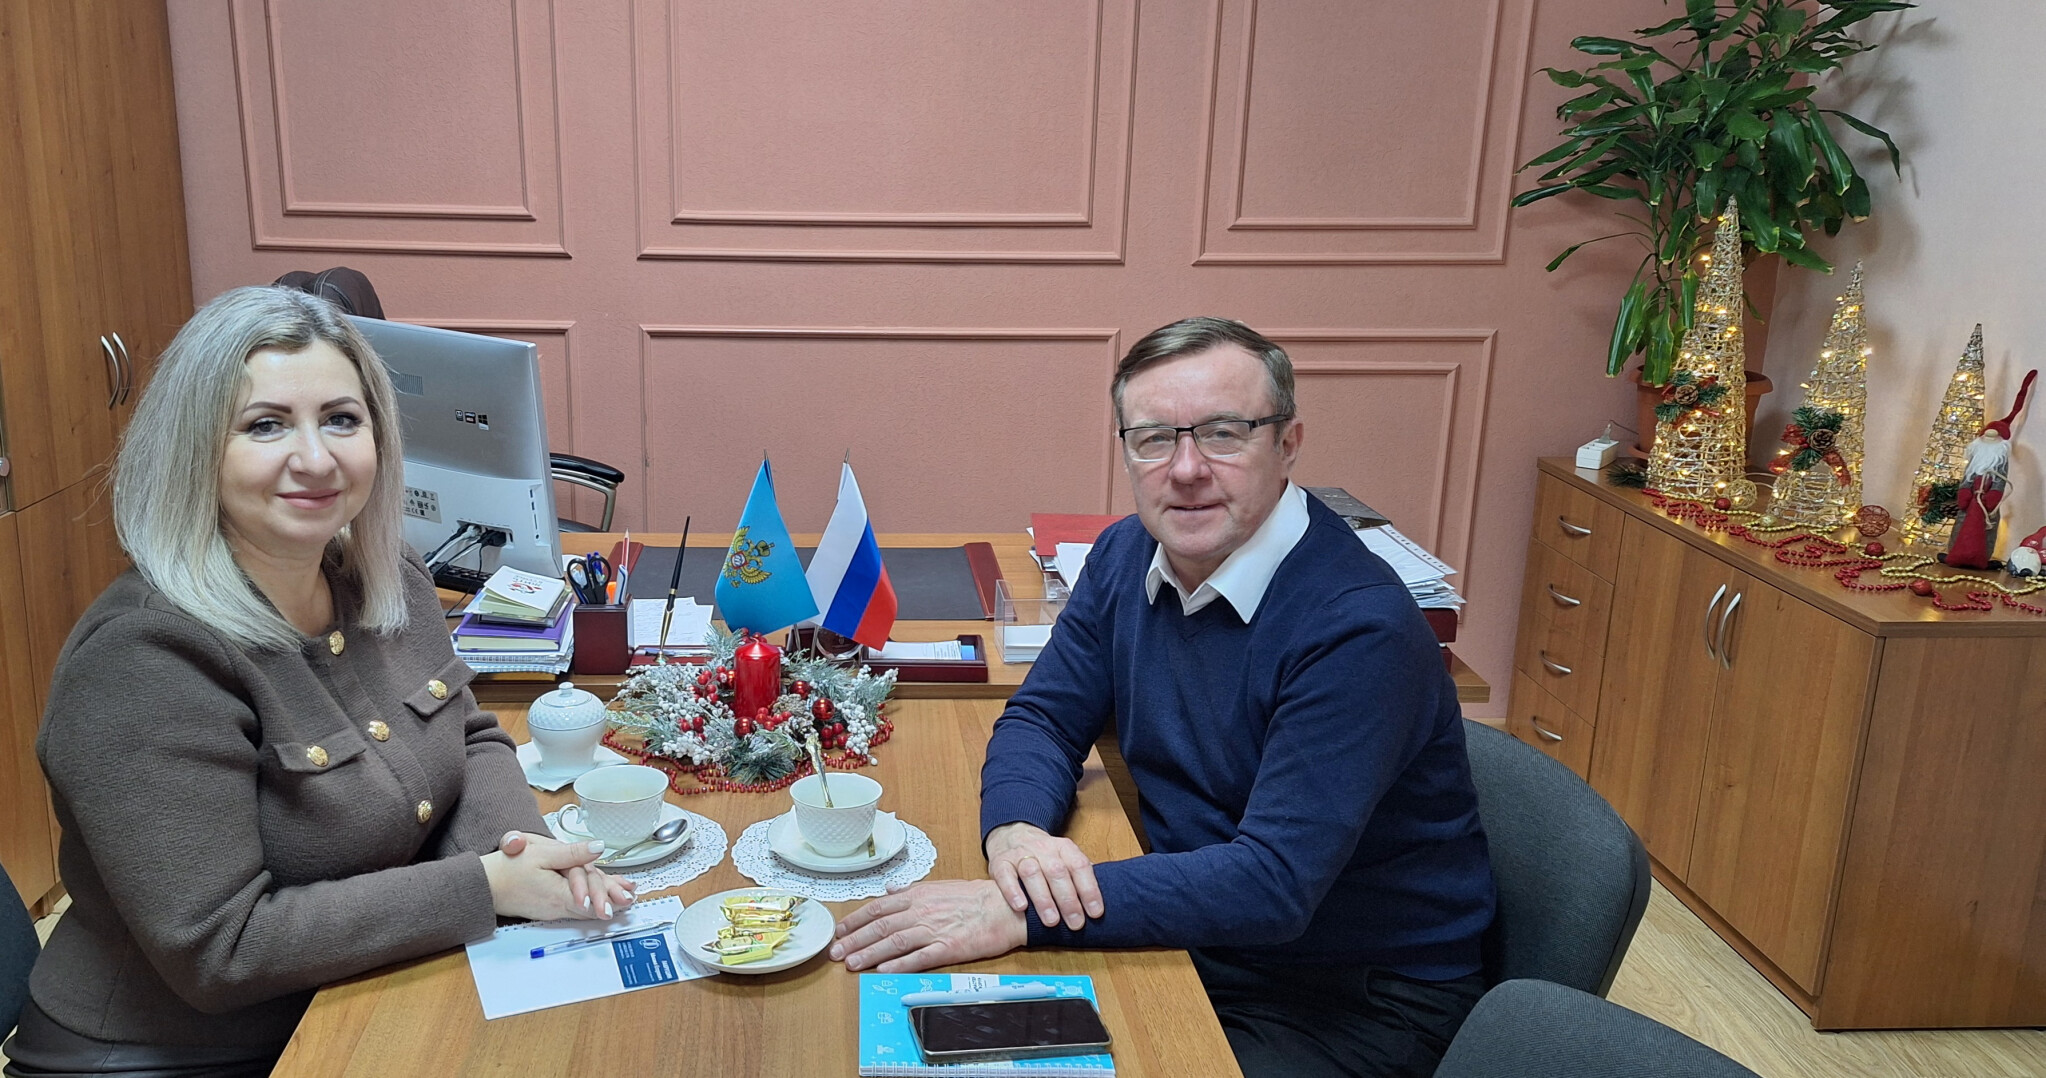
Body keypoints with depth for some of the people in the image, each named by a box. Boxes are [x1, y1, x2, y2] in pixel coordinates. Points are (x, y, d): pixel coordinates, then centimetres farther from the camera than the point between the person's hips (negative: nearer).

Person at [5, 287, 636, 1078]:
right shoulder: (143, 659, -22)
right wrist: (487, 888, -23)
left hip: (361, 1012, 6)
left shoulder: (388, 582, -1)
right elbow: (215, 952, -23)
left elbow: (469, 741, 11)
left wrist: (519, 841, -10)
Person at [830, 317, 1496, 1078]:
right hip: (1195, 941, 6)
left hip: (1357, 1004, -6)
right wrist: (1015, 830, -20)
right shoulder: (1126, 556, -2)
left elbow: (1274, 881, -31)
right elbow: (1042, 718, 4)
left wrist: (1018, 914, -35)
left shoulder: (1359, 628, -26)